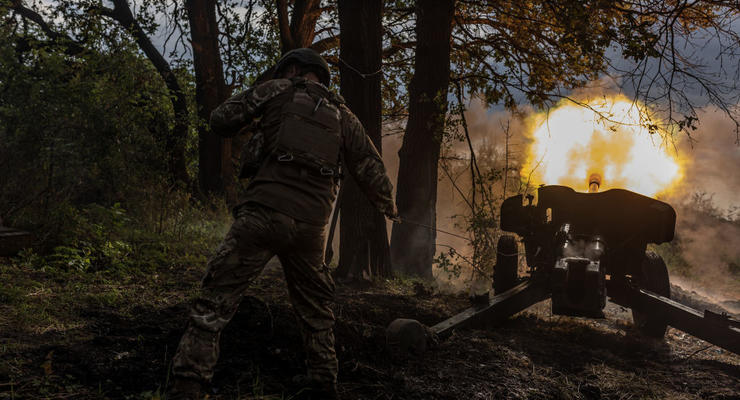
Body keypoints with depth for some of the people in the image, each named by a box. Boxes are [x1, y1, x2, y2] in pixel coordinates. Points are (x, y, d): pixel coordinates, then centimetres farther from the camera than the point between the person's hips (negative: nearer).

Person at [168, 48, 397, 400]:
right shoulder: (342, 115, 17)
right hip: (311, 224, 4)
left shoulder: (278, 91, 8)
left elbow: (220, 121, 5)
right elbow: (370, 168, 19)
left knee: (215, 300, -3)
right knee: (315, 309, 20)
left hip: (264, 212, -4)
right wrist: (388, 205, 38)